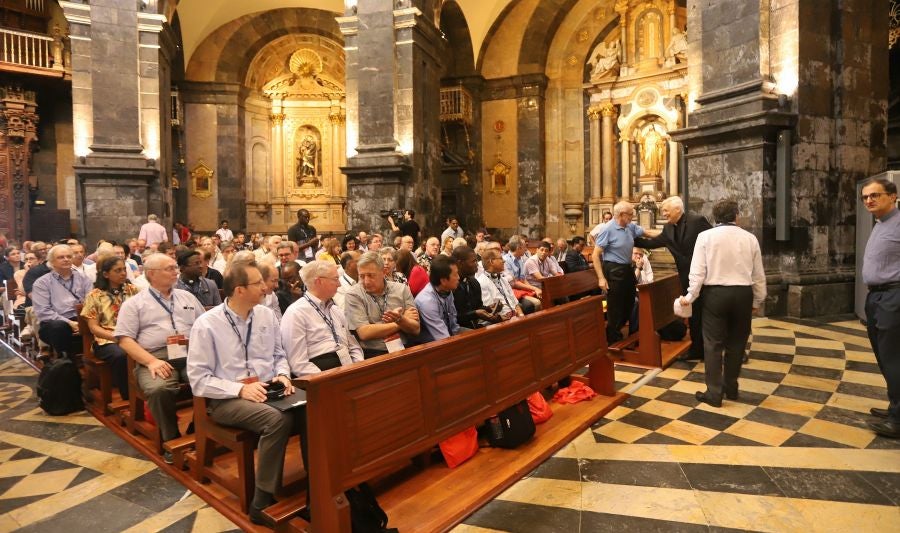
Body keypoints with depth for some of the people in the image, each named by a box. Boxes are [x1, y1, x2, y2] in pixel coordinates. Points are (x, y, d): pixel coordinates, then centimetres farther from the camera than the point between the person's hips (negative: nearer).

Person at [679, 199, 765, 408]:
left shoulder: (705, 236, -4)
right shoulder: (749, 238, 3)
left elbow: (698, 271, -8)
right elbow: (758, 275, 8)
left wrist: (690, 296, 1)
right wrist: (757, 301, 19)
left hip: (715, 293, -2)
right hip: (742, 293, 3)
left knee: (713, 343, 5)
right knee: (736, 343, 16)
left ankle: (714, 393, 7)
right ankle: (731, 388, 28)